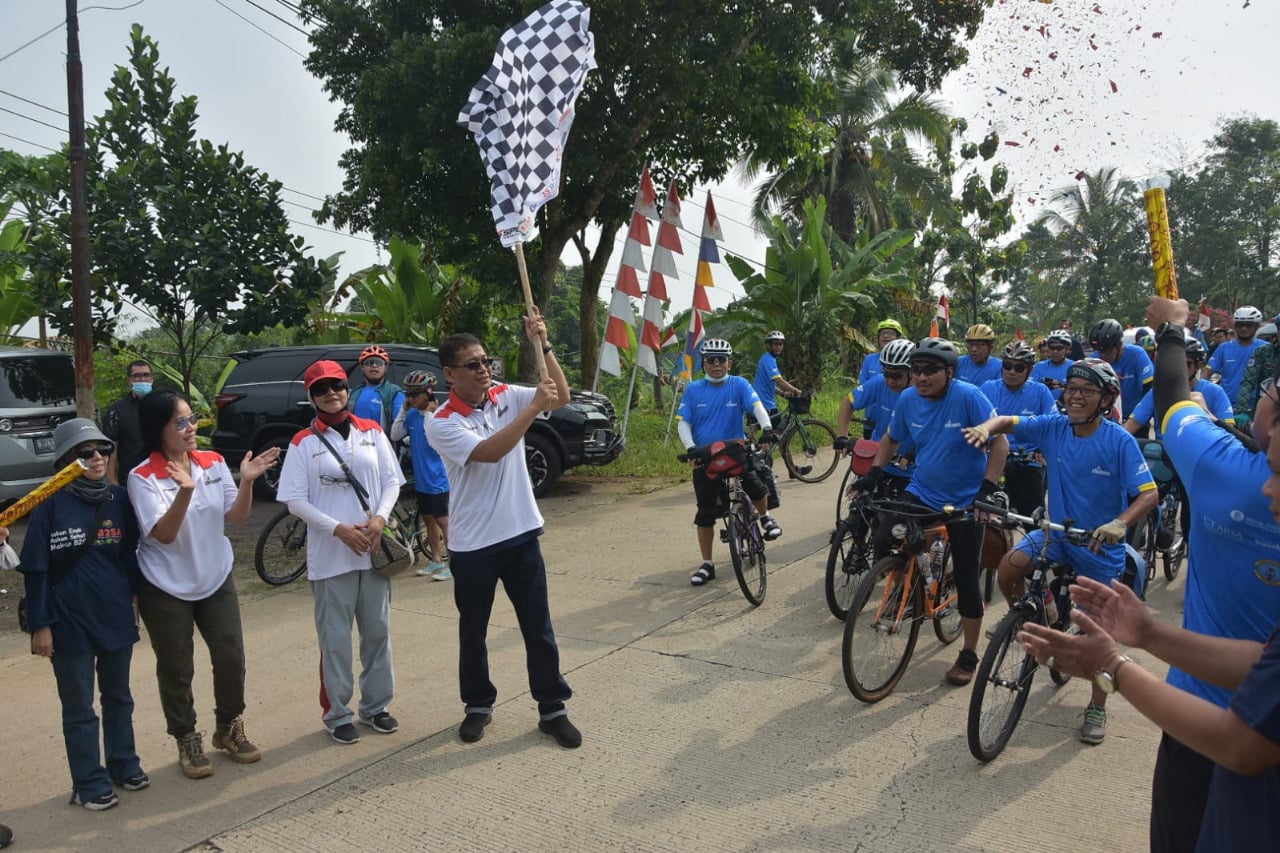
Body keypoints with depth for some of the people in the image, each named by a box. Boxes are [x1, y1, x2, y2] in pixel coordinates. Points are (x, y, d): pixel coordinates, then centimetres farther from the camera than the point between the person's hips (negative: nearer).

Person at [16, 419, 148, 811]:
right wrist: (40, 625, -10)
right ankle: (90, 783, 21)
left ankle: (124, 764, 34)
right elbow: (36, 570, -9)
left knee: (118, 697, 18)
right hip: (70, 622, -4)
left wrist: (133, 602, 12)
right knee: (79, 707, 9)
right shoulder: (51, 505, -11)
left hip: (116, 617, 4)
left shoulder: (119, 499, -1)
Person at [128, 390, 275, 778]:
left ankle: (229, 728, 29)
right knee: (176, 670, 8)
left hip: (216, 580, 4)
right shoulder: (143, 477, -14)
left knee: (231, 658, 6)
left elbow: (236, 517, -3)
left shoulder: (214, 463, -3)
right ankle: (187, 741, 26)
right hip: (166, 589, -3)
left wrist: (246, 481, -21)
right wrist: (185, 491, -38)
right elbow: (164, 533, -22)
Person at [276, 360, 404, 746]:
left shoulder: (371, 431, 6)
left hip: (374, 550, 3)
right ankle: (337, 714, 19)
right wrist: (339, 530, -17)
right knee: (335, 639, 5)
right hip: (330, 555, -3)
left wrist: (380, 518, -12)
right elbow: (295, 501, -6)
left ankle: (375, 706, 27)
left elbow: (392, 480, 6)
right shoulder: (303, 442, -1)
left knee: (378, 631, 11)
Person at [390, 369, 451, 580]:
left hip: (437, 479, -7)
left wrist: (428, 415, -23)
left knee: (444, 521, -3)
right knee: (429, 520, 15)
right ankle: (437, 561, 27)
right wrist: (403, 410, -3)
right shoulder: (412, 415, 5)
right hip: (421, 479, 7)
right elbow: (395, 435, 4)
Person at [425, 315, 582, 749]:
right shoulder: (441, 423, -13)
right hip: (472, 546, -3)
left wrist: (542, 345, -17)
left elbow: (561, 396, -7)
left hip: (522, 534, 3)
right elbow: (490, 452, -26)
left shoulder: (506, 396, 1)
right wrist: (533, 408, -26)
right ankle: (478, 705, 33)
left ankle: (553, 709, 20)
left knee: (539, 628, 8)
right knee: (472, 632, 14)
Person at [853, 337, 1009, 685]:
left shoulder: (968, 396, -20)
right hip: (921, 493, 4)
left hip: (965, 501, -4)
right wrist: (873, 473, -1)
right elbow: (891, 439, 11)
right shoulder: (908, 399, -6)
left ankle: (968, 656, 21)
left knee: (966, 580, 4)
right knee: (882, 542, -18)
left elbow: (1000, 442, -19)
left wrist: (987, 489, -27)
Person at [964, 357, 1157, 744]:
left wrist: (1120, 523, -40)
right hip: (1056, 533, 3)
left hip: (1101, 546, -3)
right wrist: (987, 427, -27)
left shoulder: (1120, 441, -18)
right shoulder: (1054, 427, -7)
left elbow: (1148, 494, -21)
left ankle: (1097, 708, 26)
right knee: (1009, 568, -24)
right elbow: (1009, 422, -2)